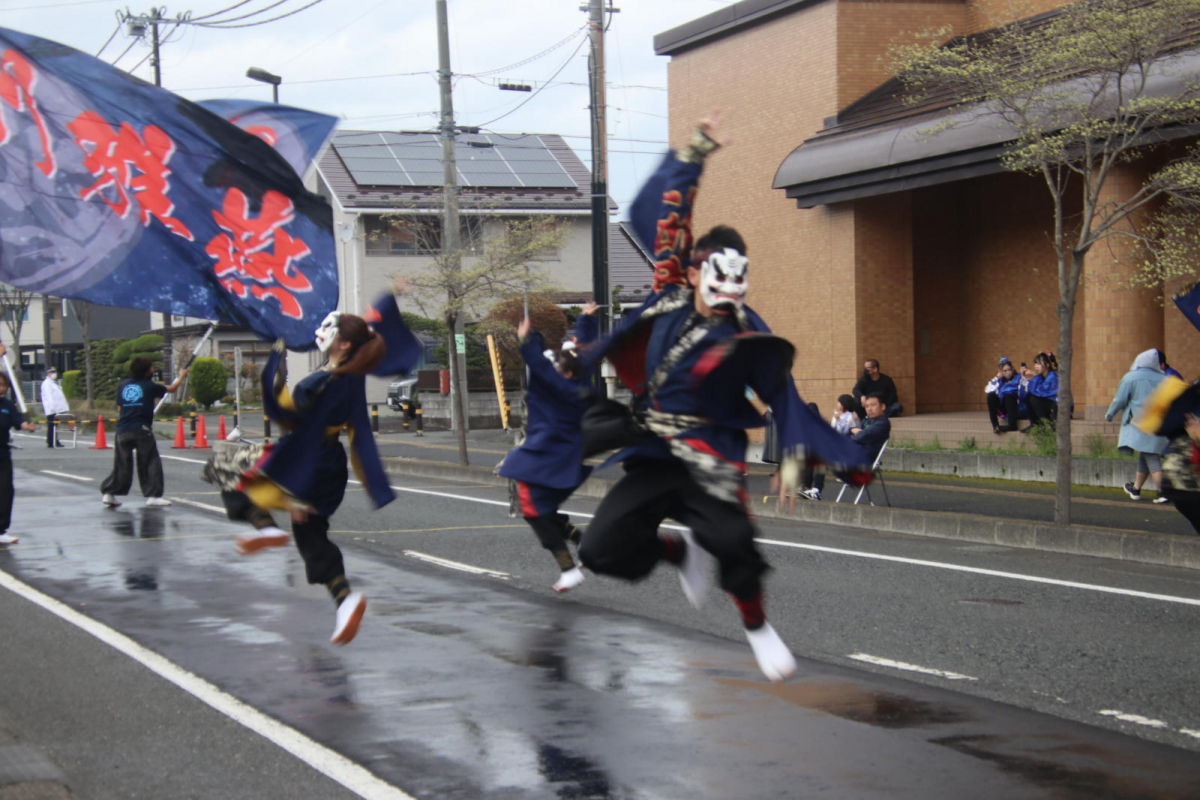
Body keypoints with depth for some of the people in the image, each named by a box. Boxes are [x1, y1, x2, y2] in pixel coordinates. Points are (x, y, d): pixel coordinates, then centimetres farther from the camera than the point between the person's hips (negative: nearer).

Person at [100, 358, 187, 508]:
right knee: (151, 463, 4)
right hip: (141, 430, -4)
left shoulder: (123, 386, 10)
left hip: (123, 431, 4)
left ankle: (108, 493, 5)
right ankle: (153, 495, -1)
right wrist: (181, 377, 34)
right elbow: (171, 389, 17)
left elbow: (119, 407, 10)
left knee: (121, 464, 10)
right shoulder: (149, 386, 1)